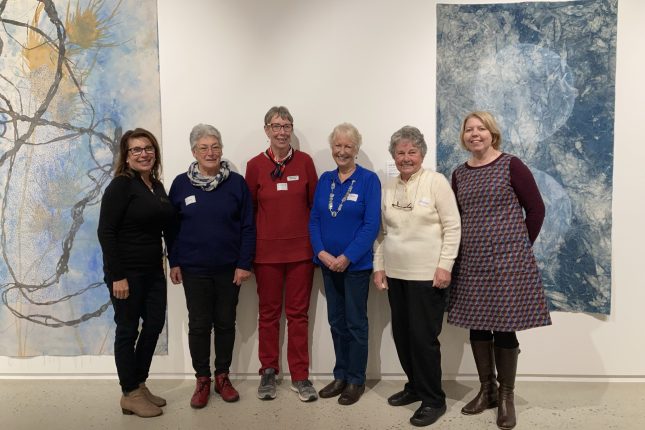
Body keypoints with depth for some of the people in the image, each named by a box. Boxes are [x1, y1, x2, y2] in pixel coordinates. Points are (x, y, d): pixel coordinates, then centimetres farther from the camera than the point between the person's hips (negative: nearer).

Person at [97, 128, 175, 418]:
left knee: (154, 324, 13)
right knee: (128, 331, 5)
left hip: (153, 270, 7)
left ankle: (140, 385, 31)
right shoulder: (121, 185, -11)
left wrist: (164, 260, 7)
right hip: (127, 271, -7)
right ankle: (130, 395, 20)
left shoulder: (157, 186, 10)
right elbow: (105, 232, -16)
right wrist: (117, 276, -19)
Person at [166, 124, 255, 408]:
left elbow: (248, 227, -3)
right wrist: (174, 262, 2)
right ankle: (202, 380, 24)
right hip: (194, 268, 1)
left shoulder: (236, 183, -3)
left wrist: (245, 263, -7)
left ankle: (222, 377, 27)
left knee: (226, 323, 10)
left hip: (229, 268, 0)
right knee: (199, 325, 7)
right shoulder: (181, 184, 1)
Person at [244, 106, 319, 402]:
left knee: (298, 313, 8)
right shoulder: (255, 165, -1)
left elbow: (315, 203, 5)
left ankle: (300, 376, 20)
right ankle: (268, 372, 26)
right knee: (268, 312, 11)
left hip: (301, 250, 0)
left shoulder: (305, 161, 0)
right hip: (266, 251, 0)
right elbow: (248, 209, 5)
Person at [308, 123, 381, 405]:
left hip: (356, 264, -5)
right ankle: (341, 376, 28)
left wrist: (347, 257, -18)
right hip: (328, 263, 5)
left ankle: (356, 380, 20)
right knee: (336, 322, 14)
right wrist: (322, 253, -10)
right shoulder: (324, 180, 7)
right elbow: (314, 220, 5)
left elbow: (372, 224, -14)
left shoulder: (369, 180, -8)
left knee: (355, 323, 6)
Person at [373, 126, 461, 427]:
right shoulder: (389, 187, 9)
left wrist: (445, 265, -15)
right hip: (396, 274, 6)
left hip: (427, 275, -6)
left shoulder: (436, 181, -7)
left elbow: (453, 226, -9)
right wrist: (378, 266, 8)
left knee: (423, 337, -1)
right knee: (402, 335, 13)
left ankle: (433, 399, 16)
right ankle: (415, 386, 32)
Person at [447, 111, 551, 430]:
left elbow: (536, 209, -2)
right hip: (471, 263, 5)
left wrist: (521, 245, 1)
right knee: (477, 326, 10)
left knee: (504, 328, 0)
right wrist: (461, 250, 7)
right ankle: (486, 390, 27)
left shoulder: (511, 165, -5)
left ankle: (506, 396, 18)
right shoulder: (459, 174, 9)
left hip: (507, 260, -4)